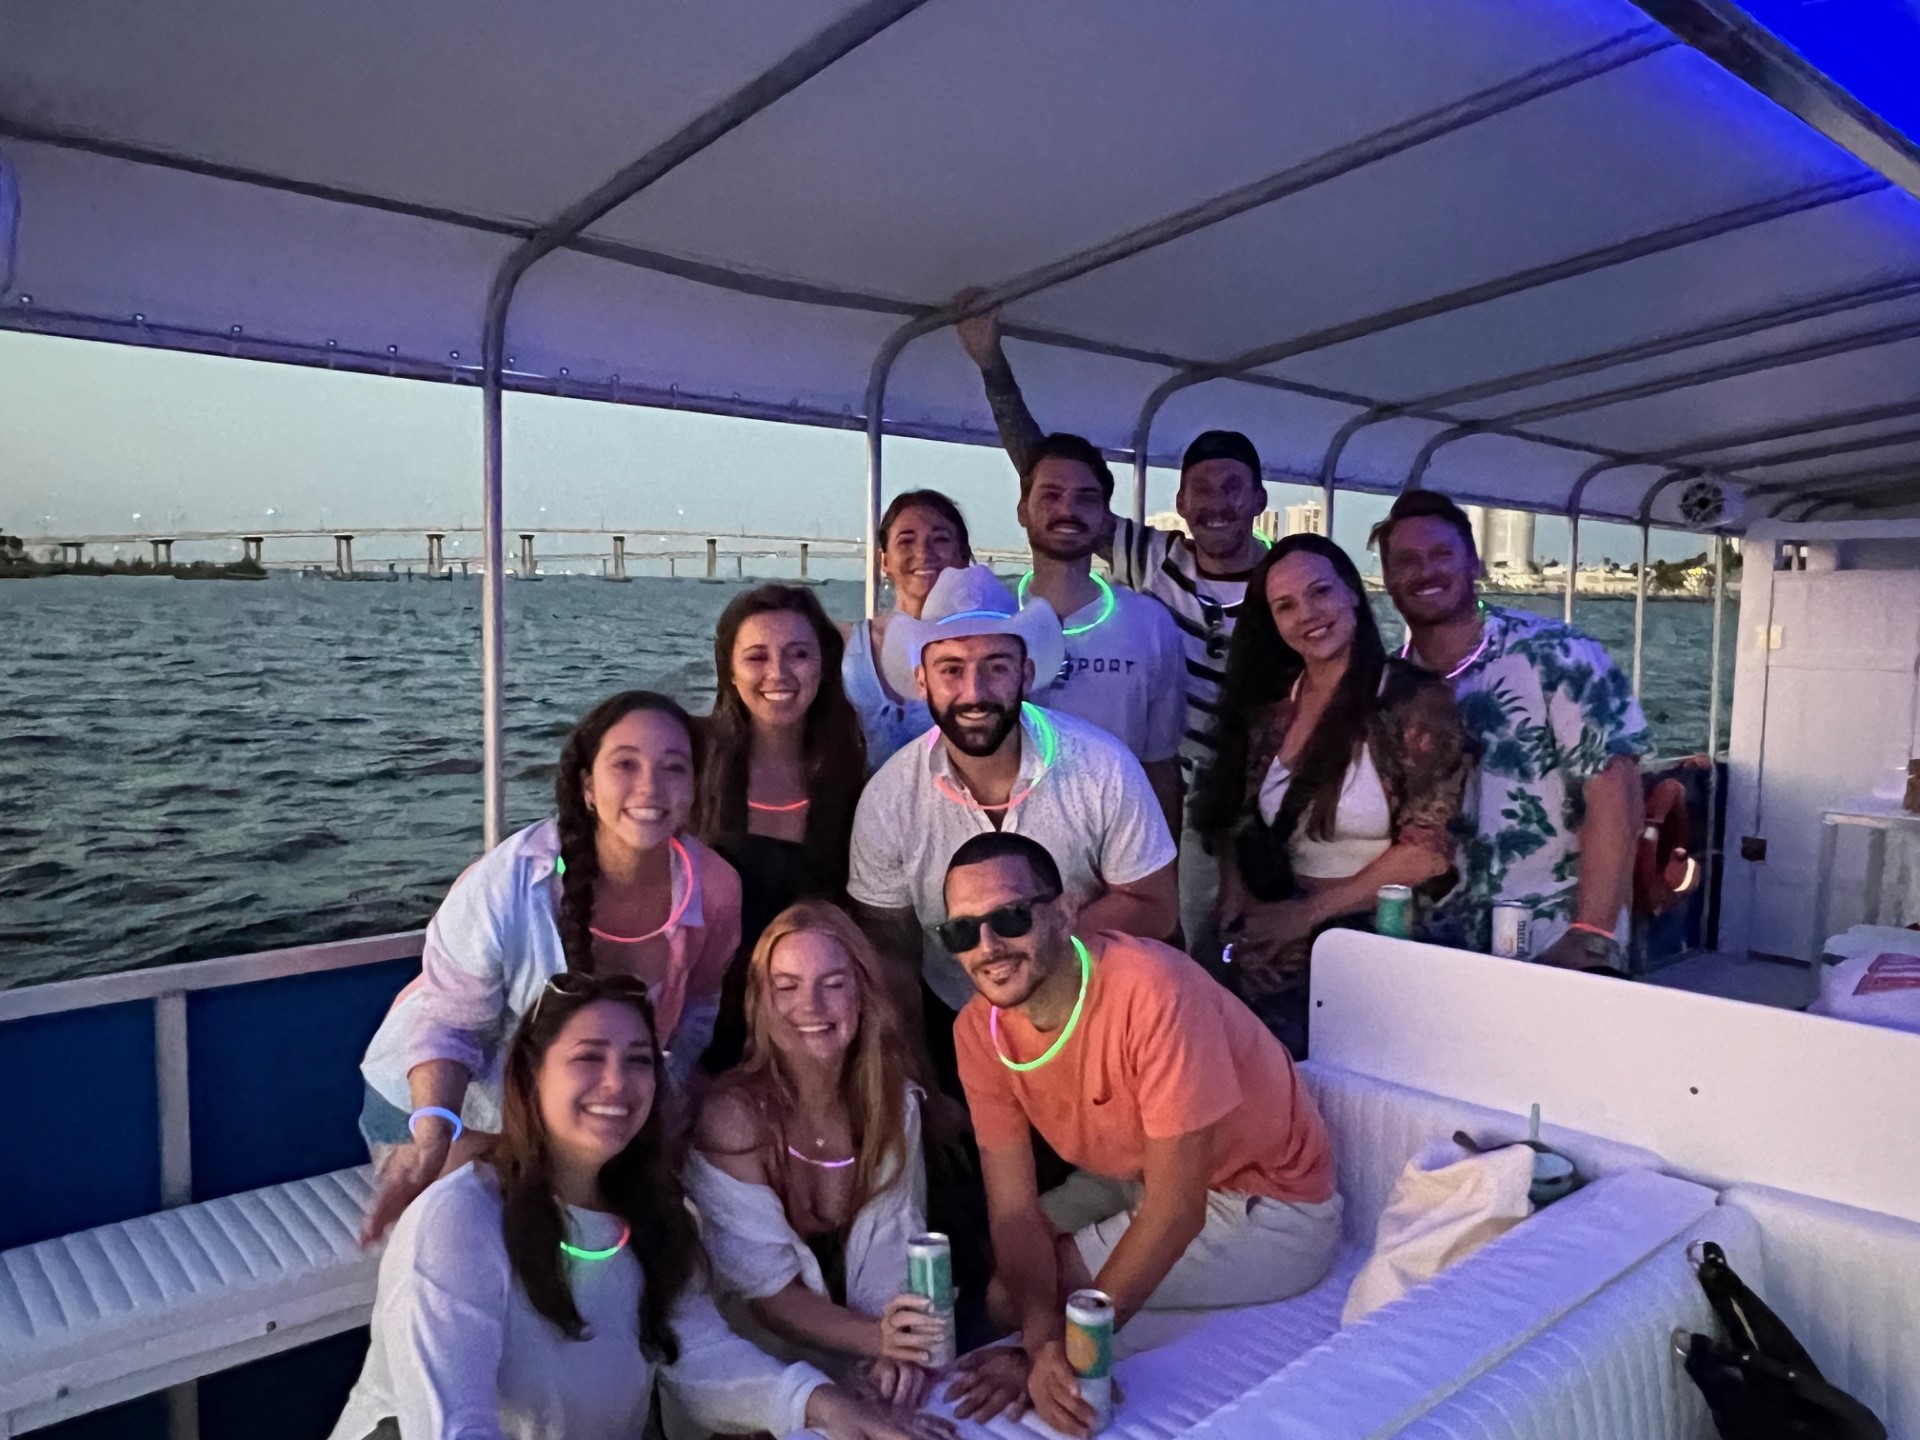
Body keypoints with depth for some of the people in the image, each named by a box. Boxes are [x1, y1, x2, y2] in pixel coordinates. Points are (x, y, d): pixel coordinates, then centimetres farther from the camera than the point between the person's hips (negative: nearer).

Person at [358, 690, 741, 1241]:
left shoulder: (715, 887, -23)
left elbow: (696, 1008, -5)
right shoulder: (503, 887, -34)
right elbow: (447, 1025, -24)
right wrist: (433, 1141, -38)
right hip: (436, 1102, -4)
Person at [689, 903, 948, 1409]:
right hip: (772, 1376, -4)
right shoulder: (731, 1117, -17)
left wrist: (901, 1352, -21)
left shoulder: (894, 1102, -4)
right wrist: (875, 1339, -28)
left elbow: (902, 1244, -3)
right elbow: (765, 1288, -14)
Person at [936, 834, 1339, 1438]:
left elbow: (1175, 1210, -29)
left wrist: (1060, 1351, -28)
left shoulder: (1152, 991, -34)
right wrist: (1043, 1344, -30)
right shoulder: (979, 1029, -13)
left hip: (1265, 1207, -6)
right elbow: (1013, 1208, -12)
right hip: (1137, 1175, 7)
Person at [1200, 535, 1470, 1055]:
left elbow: (1429, 850, -14)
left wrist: (1308, 912, -11)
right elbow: (1234, 828, 9)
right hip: (1283, 960, 4)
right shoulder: (1268, 709, 6)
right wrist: (1239, 916, -8)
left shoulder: (1417, 701, -9)